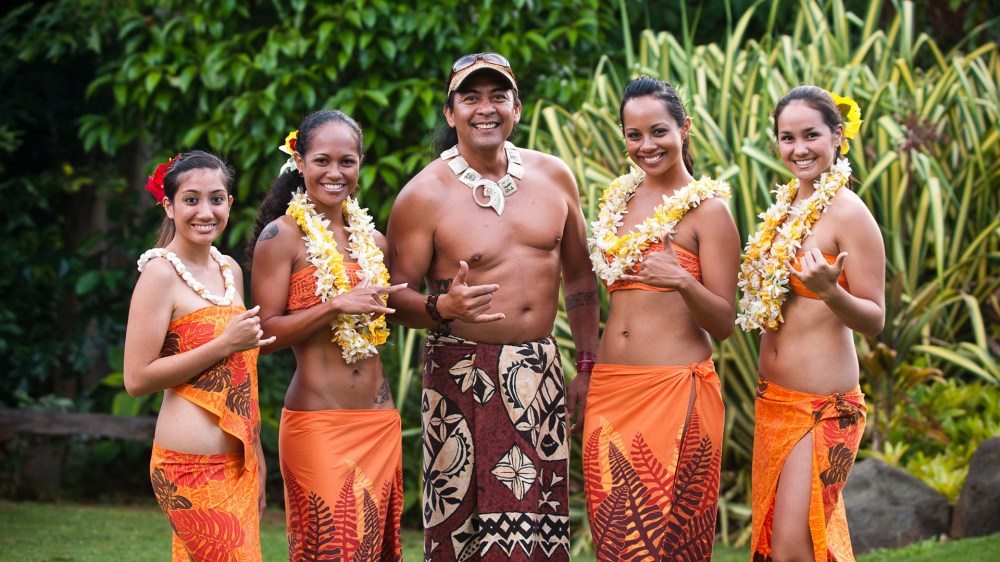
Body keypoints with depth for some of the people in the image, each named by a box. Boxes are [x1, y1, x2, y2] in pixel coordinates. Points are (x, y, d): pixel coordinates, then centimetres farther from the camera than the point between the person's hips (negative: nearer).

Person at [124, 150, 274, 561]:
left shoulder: (229, 269, 13)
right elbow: (137, 379, -15)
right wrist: (225, 345, -17)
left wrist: (257, 458, 21)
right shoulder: (161, 273, -10)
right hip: (193, 466, -7)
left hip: (237, 463, 7)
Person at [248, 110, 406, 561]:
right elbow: (266, 334, -10)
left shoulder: (372, 239, 13)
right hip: (316, 422, -6)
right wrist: (336, 305, -18)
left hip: (380, 422, 6)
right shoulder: (281, 235, -4)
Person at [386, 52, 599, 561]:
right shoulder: (424, 195, -6)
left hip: (541, 371, 4)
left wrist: (587, 365, 12)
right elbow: (395, 295, -6)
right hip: (462, 375, -4)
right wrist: (441, 308, -26)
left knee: (540, 520, 3)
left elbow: (579, 276, 15)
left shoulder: (553, 177, 6)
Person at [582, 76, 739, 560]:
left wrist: (682, 282, -24)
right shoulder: (618, 199, 13)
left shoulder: (707, 208, -4)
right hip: (610, 388, 6)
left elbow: (723, 323, -7)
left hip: (675, 389, -6)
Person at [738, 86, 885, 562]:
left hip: (823, 408, -8)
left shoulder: (848, 213, -13)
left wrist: (830, 292, -31)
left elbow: (873, 321, -14)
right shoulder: (786, 207, 10)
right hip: (773, 399, 8)